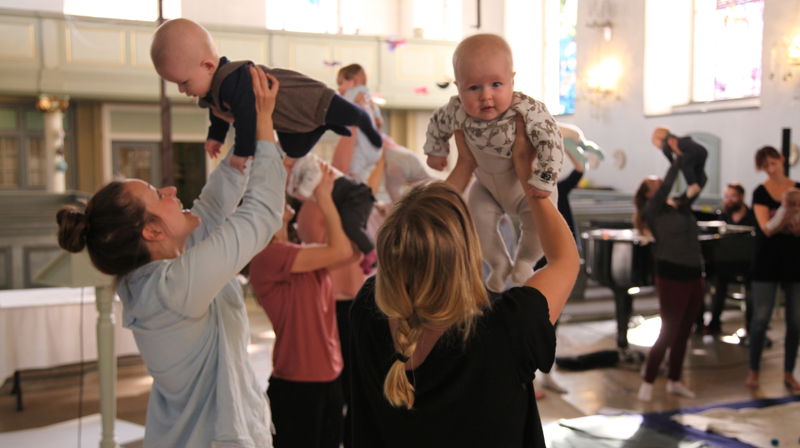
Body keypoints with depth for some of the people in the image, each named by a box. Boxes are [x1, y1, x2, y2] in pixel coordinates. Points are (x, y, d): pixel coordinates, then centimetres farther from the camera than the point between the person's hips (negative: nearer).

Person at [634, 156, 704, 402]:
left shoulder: (680, 207, 15)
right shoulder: (652, 209, -4)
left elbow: (697, 183, 12)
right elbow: (668, 184, -14)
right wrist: (678, 158, -8)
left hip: (693, 275, 7)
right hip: (672, 276, -7)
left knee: (683, 333, 12)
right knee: (668, 333, -4)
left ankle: (674, 381, 24)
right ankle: (647, 382, 8)